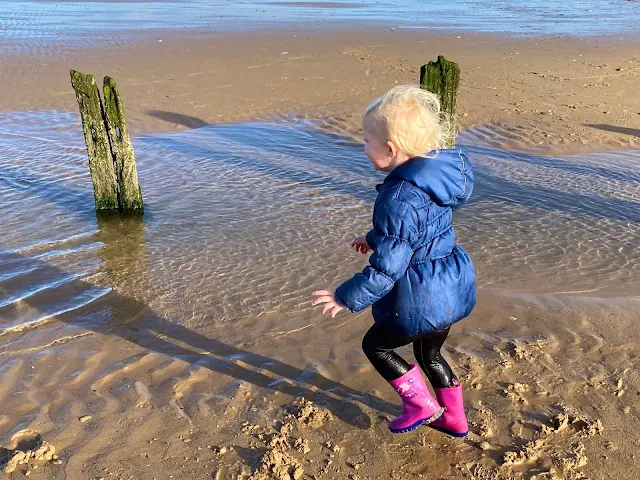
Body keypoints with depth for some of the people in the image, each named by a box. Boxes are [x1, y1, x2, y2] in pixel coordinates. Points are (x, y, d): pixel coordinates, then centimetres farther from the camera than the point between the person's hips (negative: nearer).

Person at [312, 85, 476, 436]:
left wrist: (346, 297, -14)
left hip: (423, 297, -9)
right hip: (451, 285, 9)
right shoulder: (434, 176, 1)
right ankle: (454, 419, 41)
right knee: (430, 354, 27)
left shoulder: (399, 198, -29)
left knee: (375, 344, 14)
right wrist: (374, 238, 30)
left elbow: (386, 267, -26)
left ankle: (421, 405, 24)